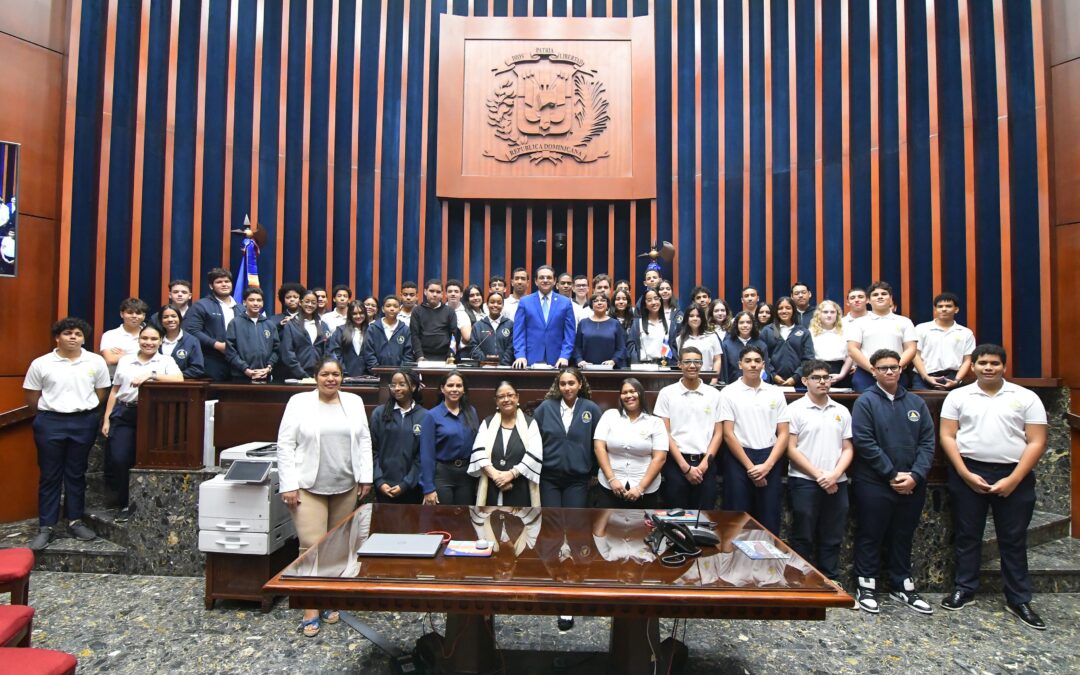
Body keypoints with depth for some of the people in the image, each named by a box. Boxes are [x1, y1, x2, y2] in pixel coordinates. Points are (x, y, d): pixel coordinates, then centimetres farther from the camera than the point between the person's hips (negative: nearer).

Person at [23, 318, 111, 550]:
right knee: (49, 476, 5)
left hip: (84, 422, 1)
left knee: (76, 474, 10)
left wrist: (84, 411, 5)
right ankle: (46, 526, 13)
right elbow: (31, 399, 4)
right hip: (50, 423, -1)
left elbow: (101, 393, 7)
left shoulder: (96, 362, 0)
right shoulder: (41, 364, -3)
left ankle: (75, 521, 20)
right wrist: (47, 415, 8)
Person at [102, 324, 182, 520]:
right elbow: (114, 391, 13)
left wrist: (150, 375, -23)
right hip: (124, 414, 2)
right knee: (118, 459, -7)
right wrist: (106, 419, 8)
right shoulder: (125, 361, 11)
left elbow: (179, 379, -16)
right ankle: (124, 502, 13)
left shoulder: (166, 360, 3)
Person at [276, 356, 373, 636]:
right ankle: (311, 609, 3)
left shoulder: (354, 402, 6)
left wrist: (365, 477, 2)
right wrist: (289, 485, -10)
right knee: (312, 546, -7)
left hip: (346, 488, 4)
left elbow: (364, 441, 7)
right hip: (308, 487, -3)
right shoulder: (299, 402, -2)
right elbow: (285, 445, -5)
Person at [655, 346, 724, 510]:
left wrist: (704, 464, -6)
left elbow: (717, 433, 7)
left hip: (706, 463, 2)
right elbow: (665, 433, -2)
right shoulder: (667, 393, 1)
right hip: (676, 462, -1)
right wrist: (685, 467, -8)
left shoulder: (714, 395, 7)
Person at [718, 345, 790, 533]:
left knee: (769, 520, 6)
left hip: (770, 460, 2)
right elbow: (728, 434, -5)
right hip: (739, 459, -2)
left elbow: (783, 434, 4)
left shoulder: (775, 393, 7)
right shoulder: (729, 393, -1)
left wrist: (767, 465, -8)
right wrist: (750, 467, -10)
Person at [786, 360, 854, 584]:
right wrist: (818, 475, -11)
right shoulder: (795, 410, -2)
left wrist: (834, 474, -8)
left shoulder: (841, 411, 11)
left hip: (837, 483, 4)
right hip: (804, 482, -4)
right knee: (803, 538, 3)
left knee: (832, 539, 11)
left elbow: (848, 449, 9)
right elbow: (791, 449, -6)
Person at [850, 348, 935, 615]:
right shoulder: (865, 402, -6)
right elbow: (864, 443, -14)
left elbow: (927, 442, 3)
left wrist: (915, 476, -9)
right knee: (871, 536, 6)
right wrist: (892, 474, -14)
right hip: (874, 484, -4)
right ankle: (866, 586, 18)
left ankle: (903, 586, 30)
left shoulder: (916, 403, 8)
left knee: (903, 536, 17)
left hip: (911, 485, 4)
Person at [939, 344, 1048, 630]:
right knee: (967, 535, 10)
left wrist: (1013, 480, -11)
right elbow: (947, 436, 0)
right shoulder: (957, 396, 3)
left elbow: (1037, 442, -3)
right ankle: (964, 589, 22)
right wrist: (965, 473, -10)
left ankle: (1018, 600, 22)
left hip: (1014, 476, 0)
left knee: (1014, 539, 9)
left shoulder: (1026, 398, 1)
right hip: (968, 472, 0)